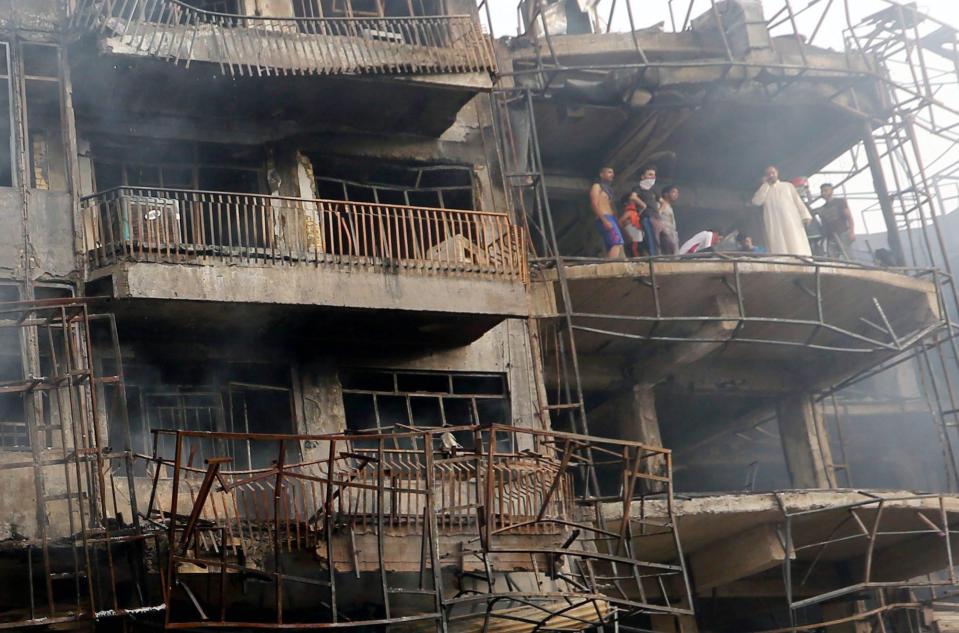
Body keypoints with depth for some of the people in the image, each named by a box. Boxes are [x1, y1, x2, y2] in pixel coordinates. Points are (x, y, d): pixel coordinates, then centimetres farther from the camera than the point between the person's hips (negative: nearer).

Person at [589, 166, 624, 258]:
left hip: (611, 218, 9)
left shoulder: (608, 189, 27)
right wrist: (604, 220, -22)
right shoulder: (597, 186, 3)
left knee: (611, 248, 1)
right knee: (617, 243, -25)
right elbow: (594, 204, -10)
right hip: (604, 219, -9)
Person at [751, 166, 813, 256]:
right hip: (774, 225, 0)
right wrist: (765, 184, 4)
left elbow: (798, 201, 12)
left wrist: (805, 216, -3)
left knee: (797, 248, -10)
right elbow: (757, 202, -1)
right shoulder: (763, 190, 19)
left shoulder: (788, 185, 20)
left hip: (791, 222, 0)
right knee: (778, 251, -11)